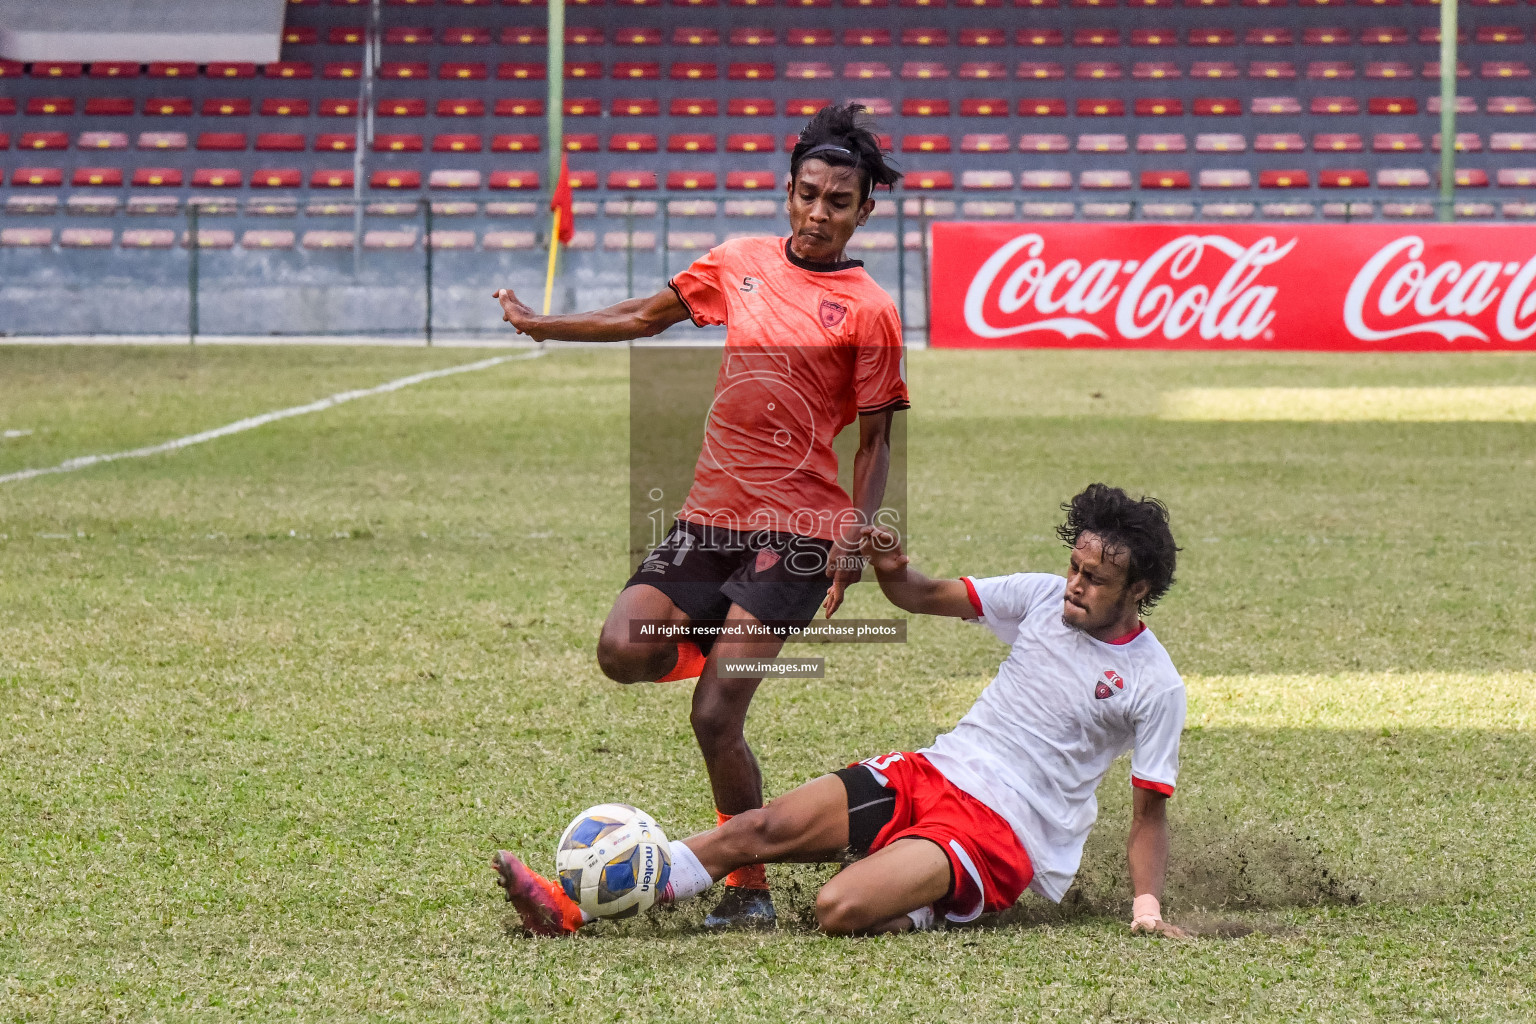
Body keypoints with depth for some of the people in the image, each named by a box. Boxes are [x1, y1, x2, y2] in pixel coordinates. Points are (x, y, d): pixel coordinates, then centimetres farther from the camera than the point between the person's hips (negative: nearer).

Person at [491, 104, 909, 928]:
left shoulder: (867, 312, -4)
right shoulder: (740, 264, 10)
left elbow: (876, 440, -1)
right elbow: (650, 316, 24)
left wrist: (854, 540, -14)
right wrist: (541, 327, 26)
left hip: (797, 529, -5)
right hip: (709, 516, 5)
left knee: (715, 720, -13)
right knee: (624, 650, -18)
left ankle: (750, 887, 3)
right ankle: (715, 644, 17)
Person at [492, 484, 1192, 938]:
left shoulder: (1155, 686, -6)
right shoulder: (1047, 598, 8)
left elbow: (1149, 813, -1)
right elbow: (928, 598, 15)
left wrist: (1148, 906, -14)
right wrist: (890, 569, -7)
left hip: (1002, 833, -6)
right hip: (933, 770, 6)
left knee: (840, 911, -32)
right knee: (761, 829, -11)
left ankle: (916, 918, 1)